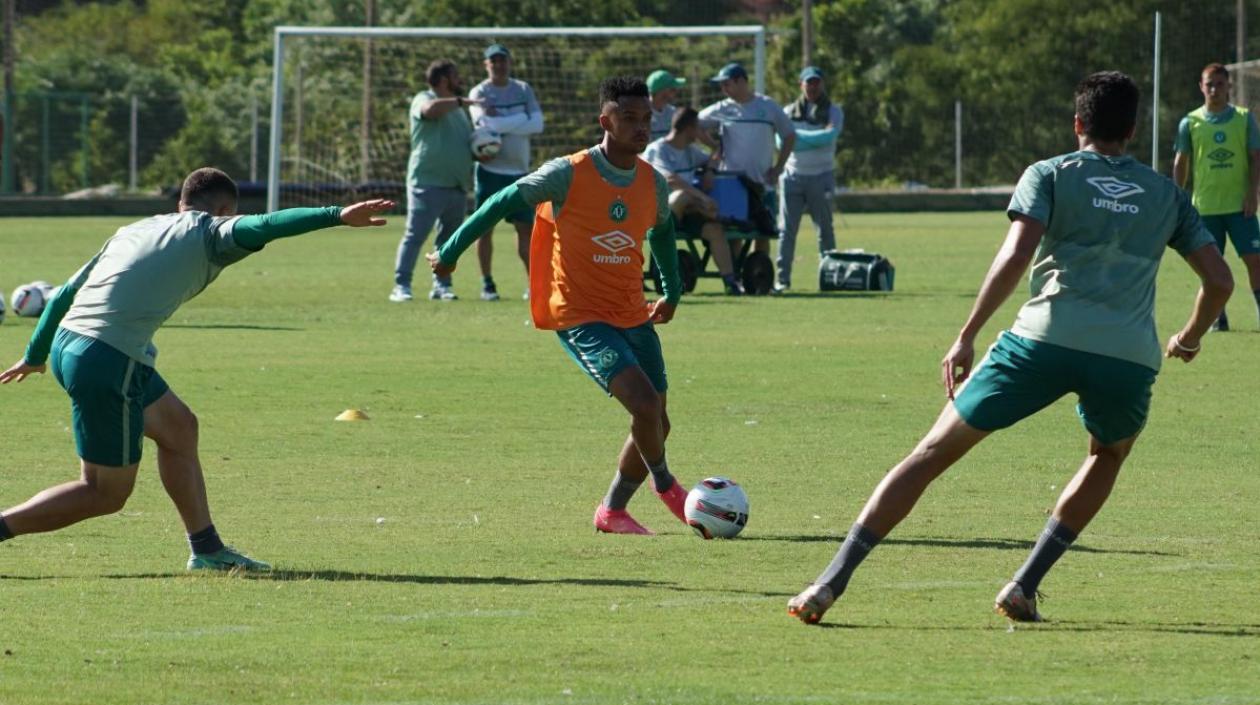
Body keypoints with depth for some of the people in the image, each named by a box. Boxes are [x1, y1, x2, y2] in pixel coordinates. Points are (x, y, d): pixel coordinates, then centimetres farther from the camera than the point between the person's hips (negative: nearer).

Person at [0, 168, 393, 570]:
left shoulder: (132, 232, 22)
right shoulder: (207, 233, 1)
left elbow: (64, 294, 26)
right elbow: (263, 227, -19)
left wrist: (35, 355, 37)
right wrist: (337, 216, -26)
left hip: (66, 344, 9)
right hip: (109, 363, -9)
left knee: (178, 428, 22)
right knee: (106, 495, 2)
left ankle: (207, 550, 25)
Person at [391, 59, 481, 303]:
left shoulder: (457, 109, 22)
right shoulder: (423, 100, -2)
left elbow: (471, 143, 29)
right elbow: (430, 109, -28)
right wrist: (459, 101, -17)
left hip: (457, 185, 8)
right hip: (428, 184, -8)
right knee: (415, 235, -9)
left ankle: (441, 285, 15)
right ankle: (401, 286, -9)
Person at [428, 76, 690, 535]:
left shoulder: (653, 183, 2)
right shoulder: (569, 175, -15)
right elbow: (504, 203, -7)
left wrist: (672, 293, 29)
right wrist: (451, 252, -2)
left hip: (634, 316, 6)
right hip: (581, 316, -6)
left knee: (655, 424, 5)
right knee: (644, 403, -21)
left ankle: (612, 511, 24)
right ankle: (665, 485, 6)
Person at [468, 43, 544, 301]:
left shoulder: (523, 90, 8)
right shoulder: (480, 93, -3)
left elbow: (538, 124, -4)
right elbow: (487, 124, -20)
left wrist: (502, 124, -12)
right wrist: (521, 120, -12)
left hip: (519, 170, 3)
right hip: (490, 170, -3)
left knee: (526, 227, 3)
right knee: (486, 227, 0)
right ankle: (487, 283, 7)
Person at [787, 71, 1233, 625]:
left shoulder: (1049, 175, 14)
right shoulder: (1167, 195, 23)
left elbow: (1016, 256, -3)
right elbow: (1219, 280, 20)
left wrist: (967, 336, -1)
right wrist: (1190, 338, 39)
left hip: (1046, 337, -2)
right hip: (1131, 357, 2)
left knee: (934, 452, 7)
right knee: (1108, 455, 33)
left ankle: (832, 581, 0)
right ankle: (1025, 587, 18)